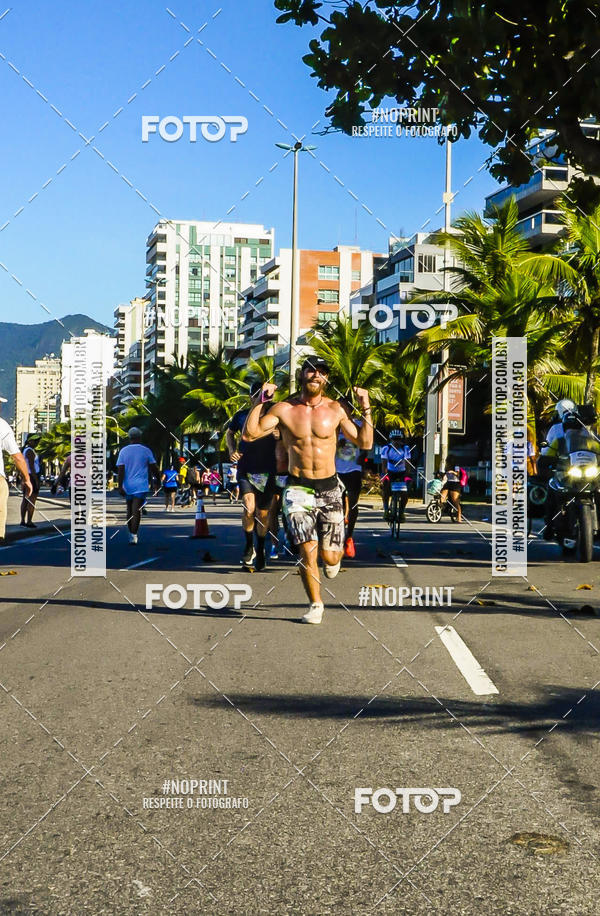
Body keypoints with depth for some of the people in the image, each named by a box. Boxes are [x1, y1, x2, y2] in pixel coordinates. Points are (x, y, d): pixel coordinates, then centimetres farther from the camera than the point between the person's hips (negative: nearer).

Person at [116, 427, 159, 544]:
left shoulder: (123, 451, 0)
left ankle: (131, 533, 23)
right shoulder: (146, 451, -2)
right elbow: (153, 468, 2)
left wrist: (120, 486, -8)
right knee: (136, 510, -7)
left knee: (130, 509, 15)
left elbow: (120, 470, -6)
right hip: (141, 485, -2)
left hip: (127, 485, 2)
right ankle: (134, 535, -16)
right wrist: (158, 480, 16)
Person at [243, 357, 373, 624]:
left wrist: (366, 409, -7)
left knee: (329, 556, -1)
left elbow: (364, 443, 2)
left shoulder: (336, 410, 1)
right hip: (298, 488, -1)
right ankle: (316, 605, 9)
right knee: (307, 550, -11)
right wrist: (259, 400, -12)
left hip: (329, 488, 1)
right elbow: (249, 434, -6)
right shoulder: (284, 409, -1)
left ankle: (334, 557, 39)